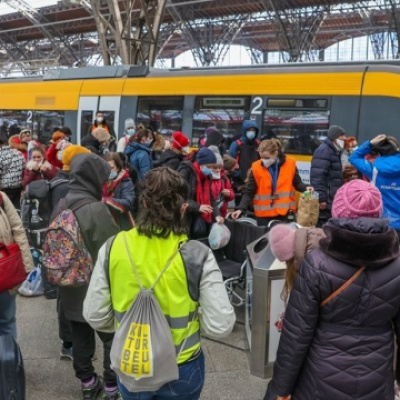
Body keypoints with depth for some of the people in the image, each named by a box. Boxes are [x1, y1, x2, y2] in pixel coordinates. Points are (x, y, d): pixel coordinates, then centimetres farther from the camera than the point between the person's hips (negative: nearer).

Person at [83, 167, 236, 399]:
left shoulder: (113, 248, -14)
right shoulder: (197, 255, -20)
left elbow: (95, 316, -7)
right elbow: (220, 326, -19)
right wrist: (192, 319, 1)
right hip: (181, 369, -1)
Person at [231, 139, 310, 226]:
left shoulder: (290, 164, -4)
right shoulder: (256, 168, -7)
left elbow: (297, 183, 10)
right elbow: (249, 192, -4)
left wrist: (306, 188, -12)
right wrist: (241, 209, -16)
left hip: (285, 213, 1)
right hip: (264, 215, -1)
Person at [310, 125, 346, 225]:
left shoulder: (334, 151, 20)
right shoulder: (324, 151, -12)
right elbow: (318, 177, -21)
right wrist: (321, 198, -24)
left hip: (332, 200, 10)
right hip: (325, 201, -10)